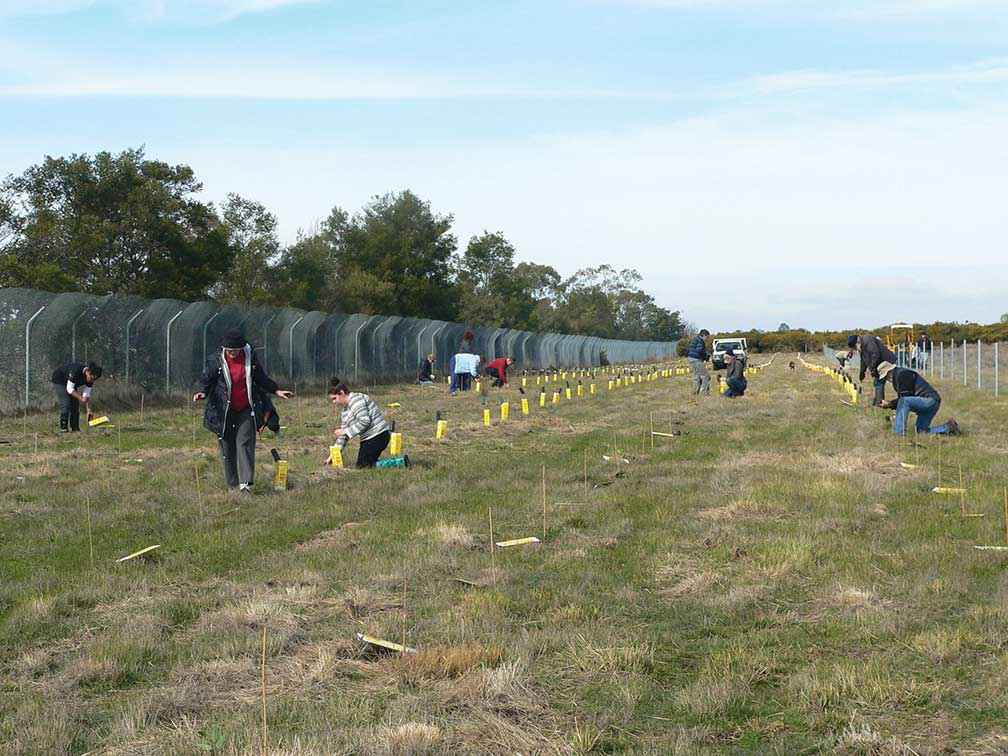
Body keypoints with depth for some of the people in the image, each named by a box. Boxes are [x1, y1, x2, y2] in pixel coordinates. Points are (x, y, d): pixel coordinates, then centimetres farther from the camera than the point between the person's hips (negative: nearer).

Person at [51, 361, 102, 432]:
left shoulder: (90, 378, -17)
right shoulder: (76, 371, -38)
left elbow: (87, 395, -12)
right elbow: (70, 389, -33)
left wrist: (89, 410, -20)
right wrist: (81, 398, -42)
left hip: (72, 384, 7)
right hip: (59, 380, -7)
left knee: (75, 404, -1)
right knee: (65, 404, -18)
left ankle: (75, 428, 3)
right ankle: (63, 428, -15)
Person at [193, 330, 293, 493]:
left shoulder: (250, 359, 3)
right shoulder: (216, 362, -4)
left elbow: (262, 379, 16)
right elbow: (206, 381, 0)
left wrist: (276, 391, 13)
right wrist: (202, 393, -21)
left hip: (246, 412, 1)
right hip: (225, 412, -1)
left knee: (245, 444, -11)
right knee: (227, 448, 4)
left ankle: (246, 483, -16)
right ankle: (232, 485, 15)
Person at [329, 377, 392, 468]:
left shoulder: (356, 400, -14)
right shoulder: (345, 410, 17)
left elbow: (365, 421, -24)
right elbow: (343, 435, 21)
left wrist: (345, 431, -20)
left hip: (377, 436, -11)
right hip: (367, 439, 11)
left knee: (361, 466, -12)